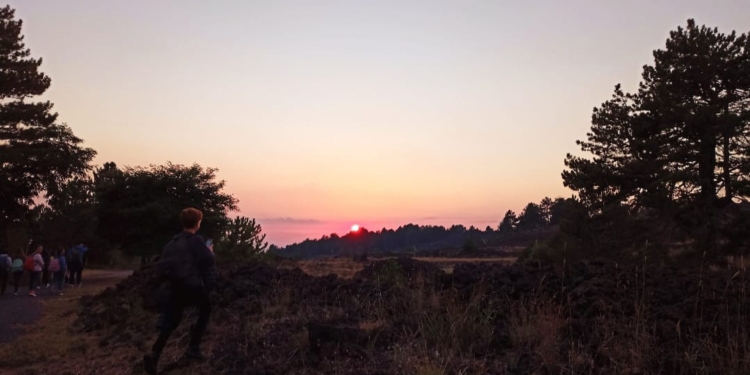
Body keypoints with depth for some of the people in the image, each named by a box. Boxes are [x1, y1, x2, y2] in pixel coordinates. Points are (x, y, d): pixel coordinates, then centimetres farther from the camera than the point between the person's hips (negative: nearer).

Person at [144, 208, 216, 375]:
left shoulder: (174, 241, 11)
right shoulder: (196, 240, -9)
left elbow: (161, 264, 12)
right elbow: (209, 260, -9)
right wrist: (210, 251, 10)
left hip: (174, 286, 6)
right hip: (192, 285, -5)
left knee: (170, 322, 9)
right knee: (205, 309, 19)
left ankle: (154, 355, -9)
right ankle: (193, 347, 15)